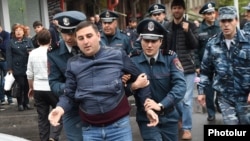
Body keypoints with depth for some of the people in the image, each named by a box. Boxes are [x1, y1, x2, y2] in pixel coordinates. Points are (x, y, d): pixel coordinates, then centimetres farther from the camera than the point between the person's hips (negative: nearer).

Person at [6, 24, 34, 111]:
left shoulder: (28, 40, 9)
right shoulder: (11, 42, 3)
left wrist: (31, 51, -17)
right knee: (20, 85, -3)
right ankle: (20, 104, 7)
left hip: (27, 67, 2)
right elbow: (9, 55, -2)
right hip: (17, 68, -2)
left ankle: (26, 103, 17)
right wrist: (9, 68, -8)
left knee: (27, 85, 5)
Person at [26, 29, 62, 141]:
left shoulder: (33, 53, 4)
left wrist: (31, 88, 21)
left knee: (42, 117, 12)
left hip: (38, 89, 4)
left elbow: (29, 74, 8)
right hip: (52, 88, -4)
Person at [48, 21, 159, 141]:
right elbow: (69, 95, 6)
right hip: (90, 129, 2)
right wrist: (60, 108, -14)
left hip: (119, 125, -1)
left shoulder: (118, 55, -2)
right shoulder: (73, 64, 2)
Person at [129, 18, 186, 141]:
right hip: (146, 117, -2)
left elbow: (180, 85, -18)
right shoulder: (132, 61, -10)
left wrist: (161, 105, -29)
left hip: (169, 117, 2)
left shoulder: (170, 58, -8)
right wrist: (132, 86, -29)